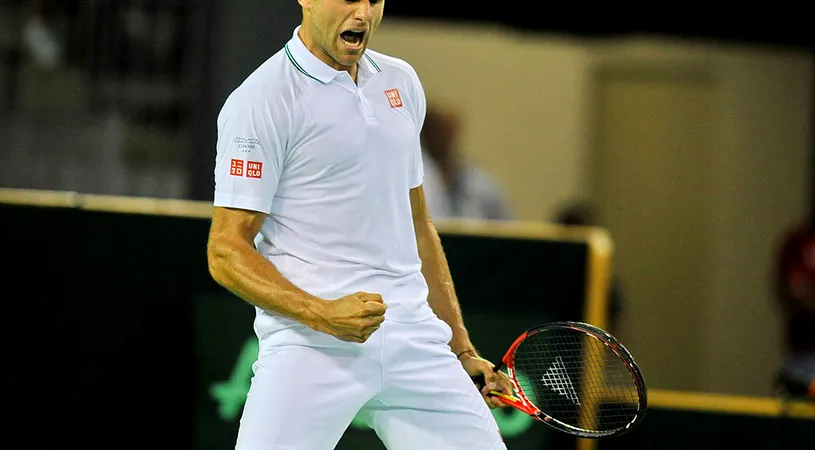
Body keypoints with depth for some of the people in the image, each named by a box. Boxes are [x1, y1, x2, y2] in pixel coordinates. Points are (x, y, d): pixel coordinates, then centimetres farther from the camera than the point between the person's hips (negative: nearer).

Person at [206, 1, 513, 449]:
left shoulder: (402, 83, 16)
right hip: (309, 347, -6)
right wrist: (323, 314, -21)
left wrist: (462, 349, 21)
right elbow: (226, 253, -8)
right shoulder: (258, 102, -5)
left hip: (414, 342, 6)